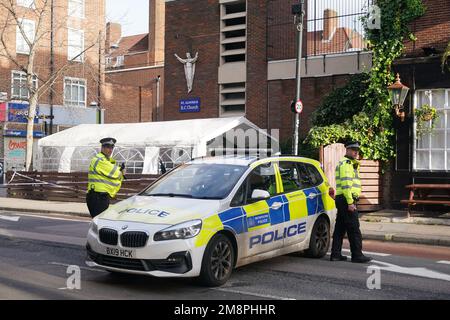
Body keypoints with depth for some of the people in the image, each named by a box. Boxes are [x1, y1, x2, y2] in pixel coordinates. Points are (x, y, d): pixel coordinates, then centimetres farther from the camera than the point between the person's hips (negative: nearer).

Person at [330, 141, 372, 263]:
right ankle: (357, 255, -3)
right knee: (354, 229, -6)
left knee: (340, 228, 10)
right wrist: (350, 202, -23)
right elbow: (346, 184, -20)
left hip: (341, 200, 11)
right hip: (347, 200, -11)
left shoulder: (351, 164, 23)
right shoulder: (346, 163, -11)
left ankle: (335, 254, 12)